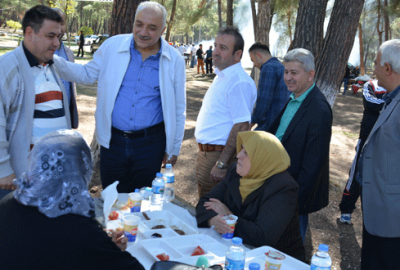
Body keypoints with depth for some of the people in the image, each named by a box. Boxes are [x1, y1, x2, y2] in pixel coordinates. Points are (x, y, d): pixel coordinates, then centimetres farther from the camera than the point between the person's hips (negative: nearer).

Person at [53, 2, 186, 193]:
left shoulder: (174, 60, -3)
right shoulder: (112, 46, -1)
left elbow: (178, 109, 4)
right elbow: (87, 74, 7)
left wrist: (174, 149, 6)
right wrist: (51, 60, -7)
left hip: (150, 143, -1)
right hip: (113, 141, 1)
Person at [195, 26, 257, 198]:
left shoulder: (239, 82, -20)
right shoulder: (222, 76, 12)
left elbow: (241, 127, -25)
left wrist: (221, 164, -26)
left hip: (219, 156, -10)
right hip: (206, 151, 10)